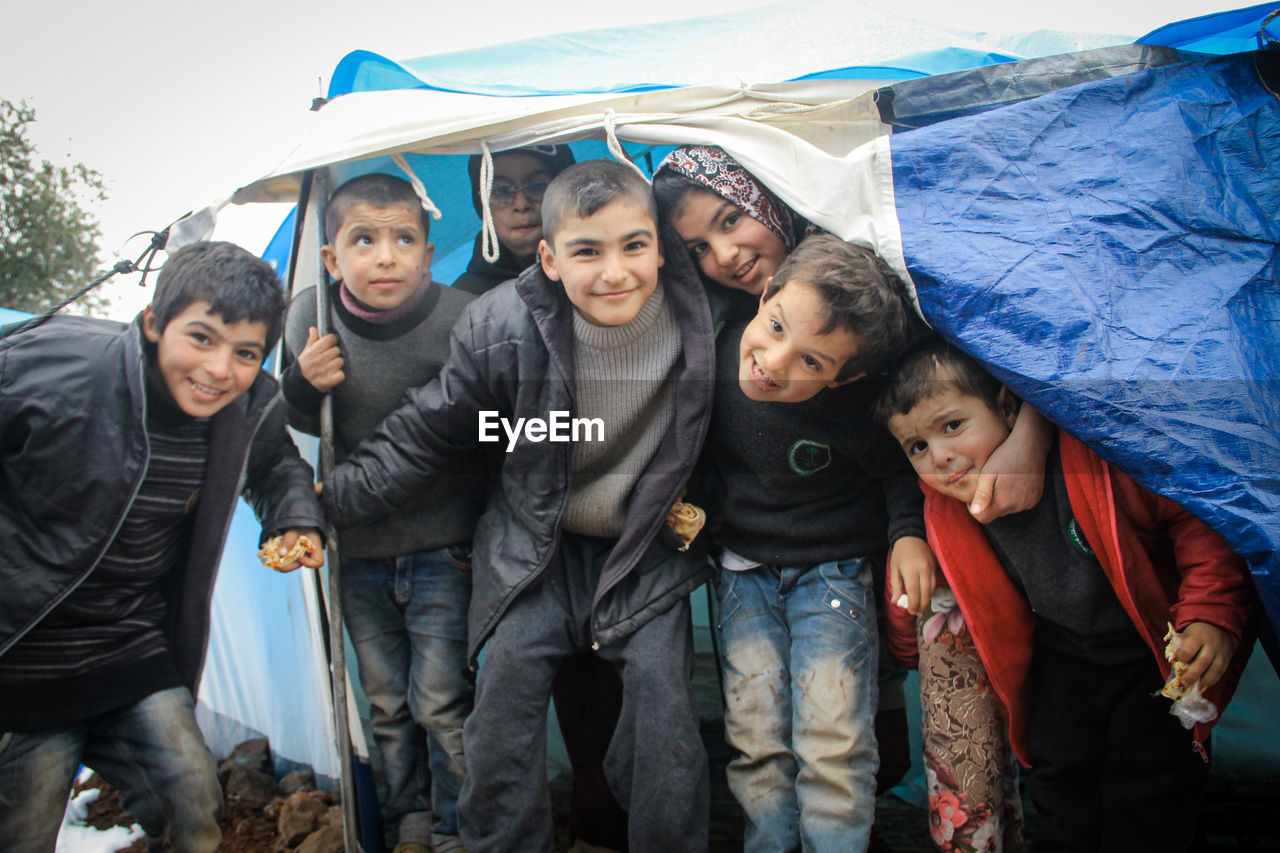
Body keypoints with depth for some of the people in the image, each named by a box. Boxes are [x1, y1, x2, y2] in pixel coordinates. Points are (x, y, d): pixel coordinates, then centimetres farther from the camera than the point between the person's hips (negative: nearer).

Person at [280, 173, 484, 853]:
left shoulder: (461, 322, -20)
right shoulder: (308, 317, -8)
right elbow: (301, 426, 7)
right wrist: (302, 383, -15)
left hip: (443, 547, -4)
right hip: (360, 548, 4)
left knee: (441, 702, -2)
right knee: (386, 705, 16)